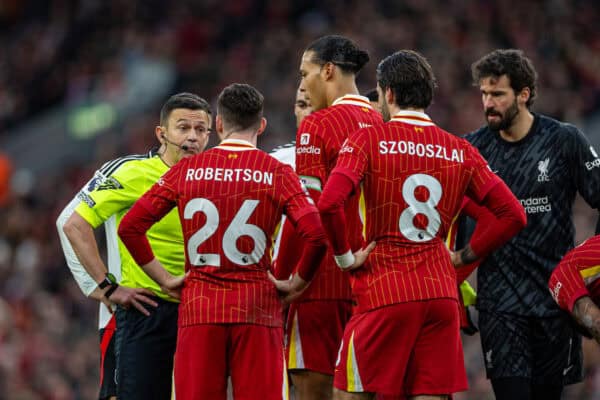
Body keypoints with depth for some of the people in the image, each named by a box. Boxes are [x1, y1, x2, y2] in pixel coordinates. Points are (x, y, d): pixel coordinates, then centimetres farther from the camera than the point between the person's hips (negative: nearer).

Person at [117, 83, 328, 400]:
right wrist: (296, 284, 1)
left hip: (198, 308, 2)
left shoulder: (186, 171, 5)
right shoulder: (277, 174, -1)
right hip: (257, 308, -1)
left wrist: (165, 279, 7)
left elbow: (130, 226, 2)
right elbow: (316, 235, -12)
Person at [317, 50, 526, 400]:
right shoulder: (460, 151, 8)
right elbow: (513, 215, 5)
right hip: (442, 293, 4)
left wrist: (345, 257, -5)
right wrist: (466, 256, 12)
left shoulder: (369, 140, -3)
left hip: (385, 292, -4)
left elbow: (329, 203, -18)